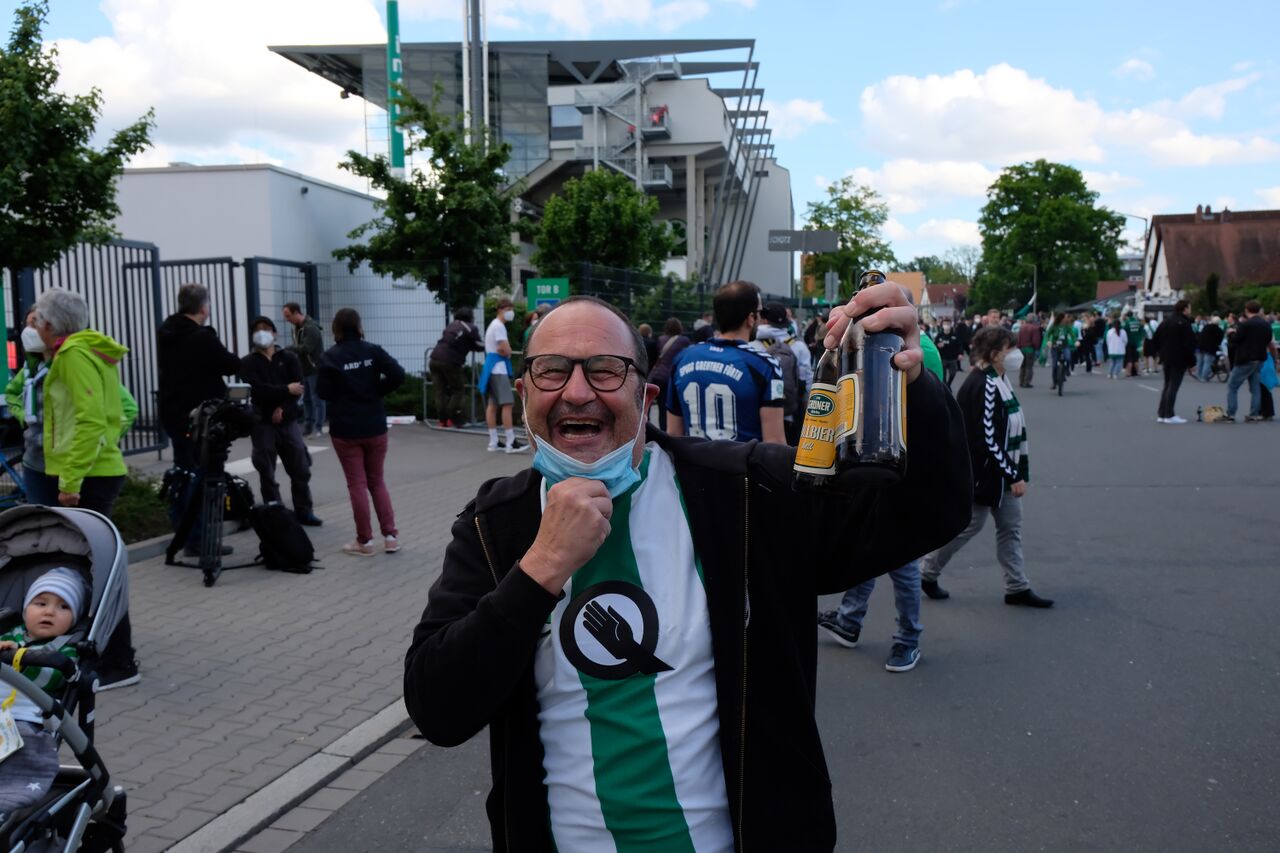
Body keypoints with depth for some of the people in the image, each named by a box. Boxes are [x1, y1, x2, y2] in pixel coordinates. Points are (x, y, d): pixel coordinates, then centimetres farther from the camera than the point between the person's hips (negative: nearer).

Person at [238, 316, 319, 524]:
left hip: (288, 420, 1)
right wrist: (286, 390, -16)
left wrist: (282, 408, -17)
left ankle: (303, 511, 9)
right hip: (262, 422, -1)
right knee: (267, 471, 1)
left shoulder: (289, 358, 9)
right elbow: (257, 389, -13)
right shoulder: (248, 363, 4)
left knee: (300, 468, 0)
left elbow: (298, 388, -4)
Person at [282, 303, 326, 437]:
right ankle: (308, 426, 19)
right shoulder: (297, 327, 11)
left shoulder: (311, 328, -17)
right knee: (307, 399, 12)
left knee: (317, 399, -4)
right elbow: (298, 348, 14)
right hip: (305, 370, 9)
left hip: (315, 369, -9)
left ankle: (318, 427, 0)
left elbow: (306, 349, -25)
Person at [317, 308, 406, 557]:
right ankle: (390, 535, 9)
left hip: (345, 429, -2)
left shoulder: (330, 357, -6)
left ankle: (364, 541, 8)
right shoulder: (373, 350, -1)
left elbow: (323, 392, -10)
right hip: (375, 427, 2)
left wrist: (341, 395, 10)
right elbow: (398, 375, -10)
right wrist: (377, 391, 3)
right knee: (377, 481, 15)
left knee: (357, 484, 5)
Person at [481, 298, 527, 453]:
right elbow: (507, 350, -20)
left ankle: (493, 442, 11)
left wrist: (502, 351, -3)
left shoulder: (493, 325, 21)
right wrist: (505, 352, 0)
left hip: (492, 369, 11)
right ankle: (511, 442, -17)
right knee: (507, 404, -13)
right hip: (498, 369, -11)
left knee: (492, 404, 9)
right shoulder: (499, 326, -12)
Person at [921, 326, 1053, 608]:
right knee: (969, 523, 3)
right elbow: (988, 439, -26)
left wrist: (1015, 472, 17)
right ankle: (927, 573, 19)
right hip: (982, 472, -10)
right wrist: (1014, 476, -21)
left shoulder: (996, 381, 8)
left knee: (1011, 526, 12)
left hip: (1001, 471, 10)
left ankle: (1017, 587, 20)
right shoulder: (984, 386, -23)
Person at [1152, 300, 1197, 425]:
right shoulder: (1184, 323, -12)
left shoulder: (1166, 322, 11)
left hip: (1166, 359, 7)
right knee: (1173, 386, -6)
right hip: (1179, 360, -7)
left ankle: (1161, 414, 13)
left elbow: (1155, 340, 12)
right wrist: (1191, 361, -11)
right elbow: (1189, 344, -17)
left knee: (1167, 385, 15)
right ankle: (1169, 415, -7)